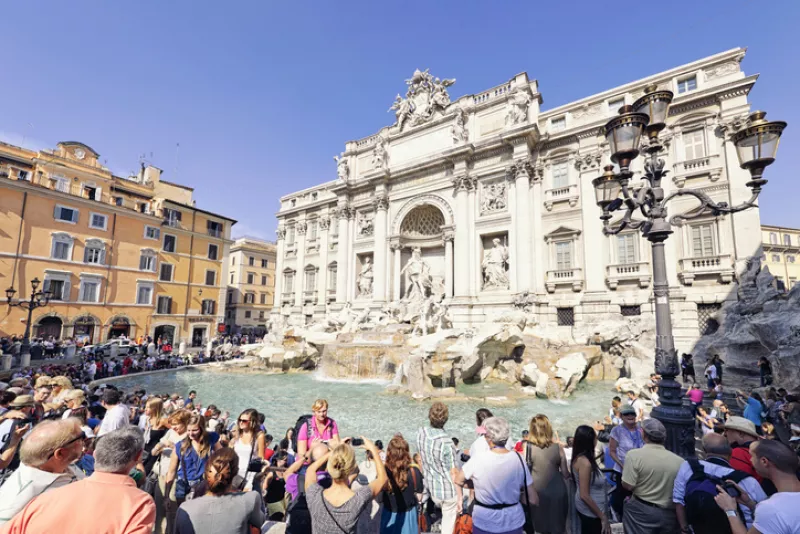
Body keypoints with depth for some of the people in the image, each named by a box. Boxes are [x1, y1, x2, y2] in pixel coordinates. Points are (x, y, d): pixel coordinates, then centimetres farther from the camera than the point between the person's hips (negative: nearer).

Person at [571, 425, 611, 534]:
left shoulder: (580, 457, -1)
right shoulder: (584, 462, -28)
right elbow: (584, 495, -25)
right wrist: (603, 517, -19)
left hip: (587, 508, 8)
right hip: (590, 511, -8)